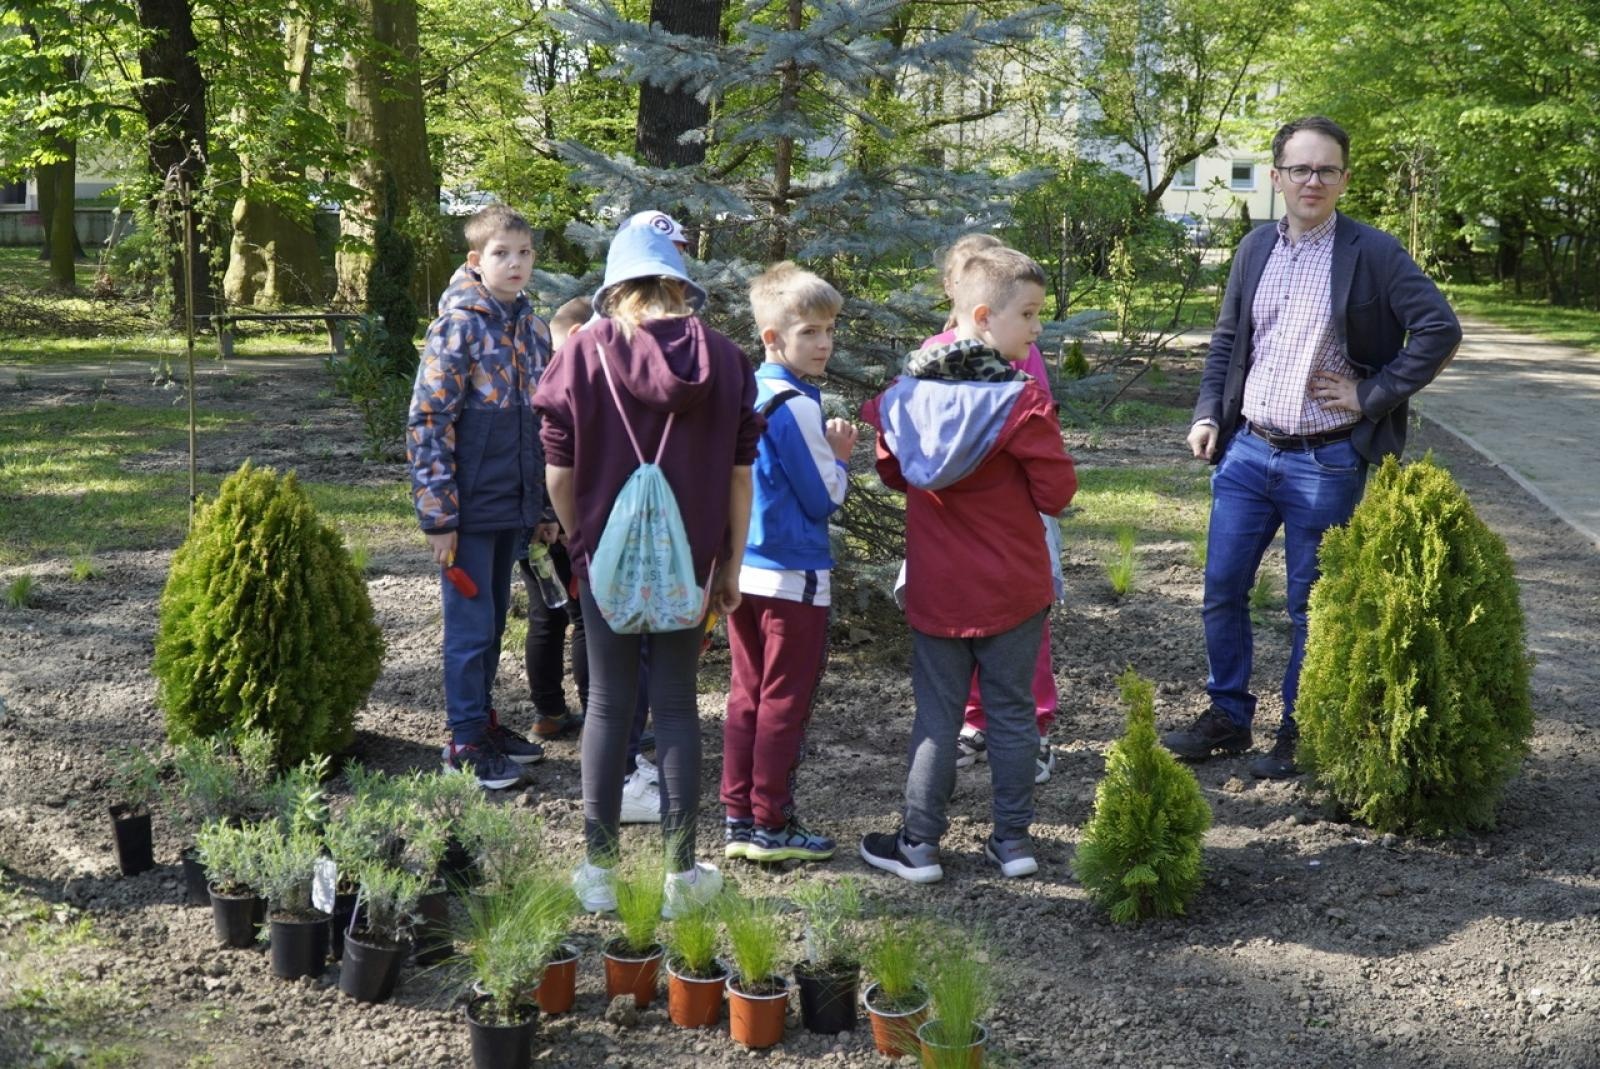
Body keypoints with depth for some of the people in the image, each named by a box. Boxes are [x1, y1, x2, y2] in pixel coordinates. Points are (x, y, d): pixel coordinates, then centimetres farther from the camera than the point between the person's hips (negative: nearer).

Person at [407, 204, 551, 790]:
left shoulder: (531, 326, 9)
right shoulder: (459, 327, -13)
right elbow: (427, 422, -15)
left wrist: (541, 501, 15)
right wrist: (438, 516, -17)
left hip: (512, 503, 7)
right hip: (470, 505, -7)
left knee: (493, 619, 16)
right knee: (471, 623, 0)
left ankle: (483, 719, 28)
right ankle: (466, 740, 9)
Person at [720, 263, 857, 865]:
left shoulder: (743, 394, 9)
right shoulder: (795, 405, -17)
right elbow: (824, 498, -12)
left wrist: (827, 454, 9)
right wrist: (840, 458, 5)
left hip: (743, 570, 8)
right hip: (792, 577, -8)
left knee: (747, 697, 13)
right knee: (786, 702, 1)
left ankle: (738, 818, 17)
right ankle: (771, 825, 8)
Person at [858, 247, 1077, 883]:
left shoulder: (907, 390, -2)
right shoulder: (1021, 401, -16)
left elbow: (892, 473, 12)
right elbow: (1057, 494, -11)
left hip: (935, 587, 3)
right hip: (1012, 588, -3)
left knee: (936, 714, 11)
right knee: (1011, 712, 11)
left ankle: (919, 843, 14)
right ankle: (1012, 839, 17)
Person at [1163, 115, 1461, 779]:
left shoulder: (1372, 253, -7)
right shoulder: (1254, 249, 7)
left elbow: (1440, 329, -11)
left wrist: (1371, 395, -11)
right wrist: (1208, 414, 5)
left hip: (1326, 462, -4)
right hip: (1247, 451, 5)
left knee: (1309, 606, 6)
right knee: (1222, 591, 8)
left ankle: (1299, 734, 20)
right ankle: (1228, 716, 24)